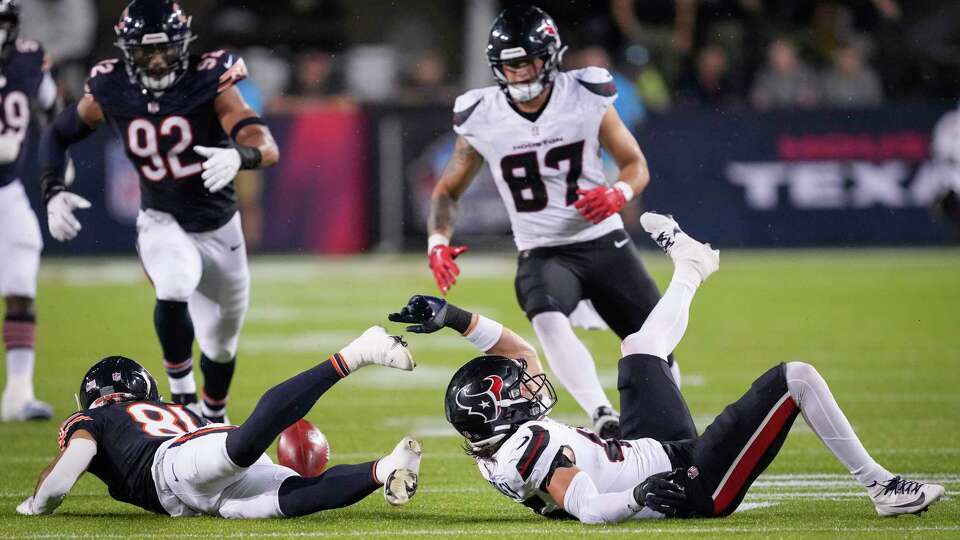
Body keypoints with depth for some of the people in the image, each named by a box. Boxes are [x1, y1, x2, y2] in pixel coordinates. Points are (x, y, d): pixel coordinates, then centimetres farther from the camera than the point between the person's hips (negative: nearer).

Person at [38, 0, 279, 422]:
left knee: (220, 344, 15)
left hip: (219, 229, 1)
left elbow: (268, 148, -32)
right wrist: (53, 193, -11)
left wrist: (239, 156, -55)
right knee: (175, 288, -35)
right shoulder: (111, 91, -13)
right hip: (162, 224, -1)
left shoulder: (209, 82, -20)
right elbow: (57, 135, 5)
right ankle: (181, 394, -16)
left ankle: (214, 417, 45)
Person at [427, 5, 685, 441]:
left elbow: (636, 165, 2)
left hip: (603, 242, 1)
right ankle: (605, 421, -42)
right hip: (541, 253, -1)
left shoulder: (587, 101, -8)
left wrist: (618, 194, -21)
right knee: (548, 321, -34)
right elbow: (448, 191, 7)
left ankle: (682, 442, 25)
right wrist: (438, 242, -12)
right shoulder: (481, 119, -6)